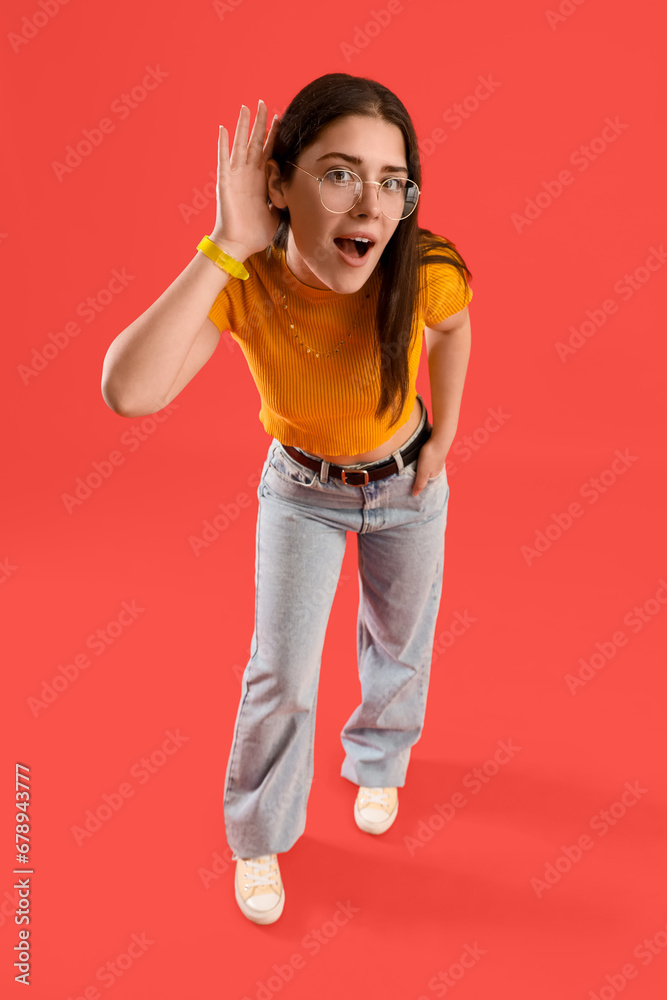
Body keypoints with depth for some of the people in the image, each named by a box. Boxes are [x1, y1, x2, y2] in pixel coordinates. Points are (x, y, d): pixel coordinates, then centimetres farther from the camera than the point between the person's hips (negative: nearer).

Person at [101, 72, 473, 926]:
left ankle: (378, 760, 54)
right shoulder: (241, 282, -31)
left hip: (408, 483, 1)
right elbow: (127, 391, -47)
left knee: (400, 642, 20)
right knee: (281, 675, 5)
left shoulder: (424, 273, -31)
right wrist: (225, 245, -46)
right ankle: (260, 834, 34)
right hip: (301, 489, -1)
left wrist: (442, 439, -3)